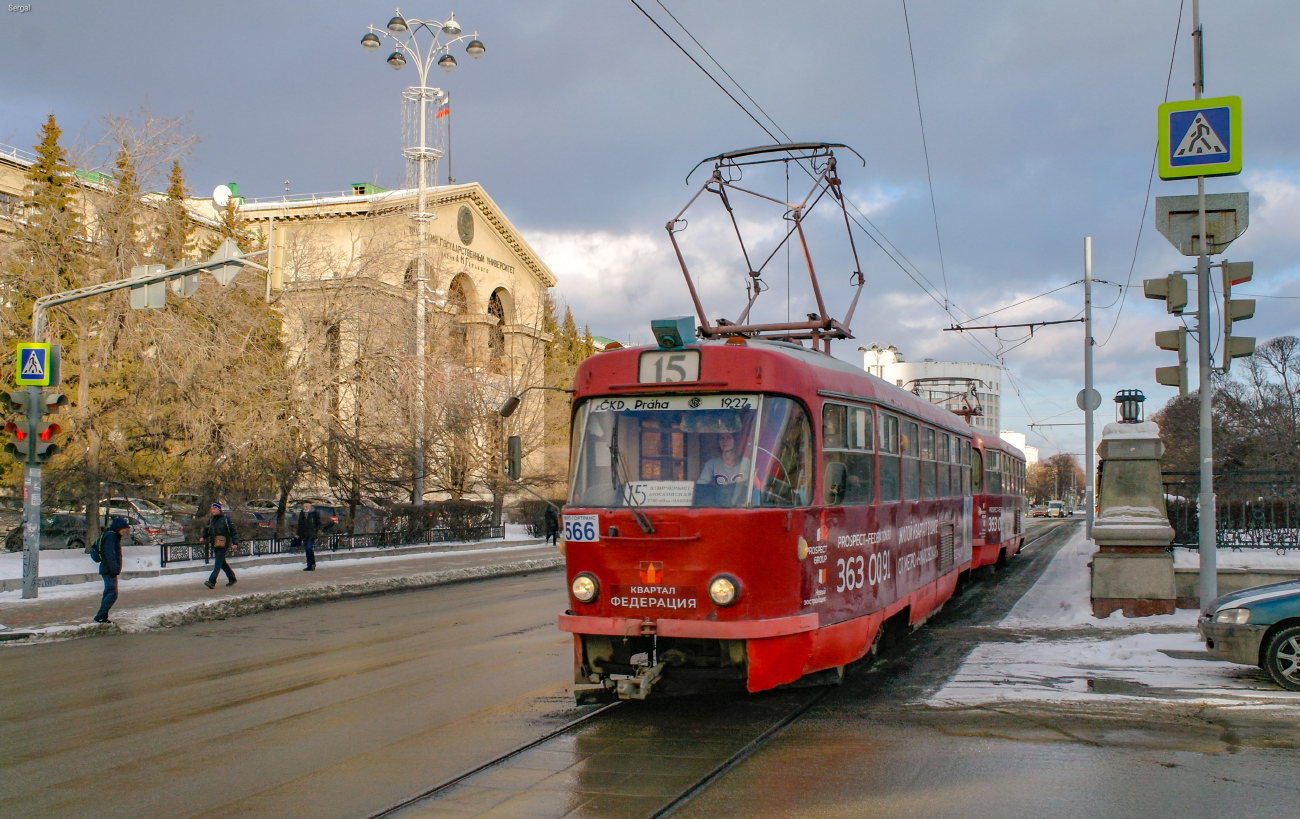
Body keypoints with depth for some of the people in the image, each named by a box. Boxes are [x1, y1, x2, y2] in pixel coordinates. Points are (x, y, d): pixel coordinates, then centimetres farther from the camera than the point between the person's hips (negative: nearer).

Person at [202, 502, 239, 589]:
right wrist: (203, 537, 1)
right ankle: (232, 578, 28)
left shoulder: (226, 518, -5)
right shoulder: (211, 520, 13)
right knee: (222, 562, 14)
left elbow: (233, 531, -5)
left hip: (223, 544, -7)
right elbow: (206, 530, 21)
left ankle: (212, 581, -20)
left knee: (218, 562, -13)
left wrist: (235, 542, -10)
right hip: (214, 544, 7)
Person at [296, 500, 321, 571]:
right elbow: (299, 525, 21)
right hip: (304, 535, 5)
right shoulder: (301, 514, 14)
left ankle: (312, 564, -4)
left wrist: (315, 531, -10)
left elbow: (319, 524, 3)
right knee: (307, 550, 5)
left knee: (310, 549, -15)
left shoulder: (315, 513, -1)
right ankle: (309, 566, 9)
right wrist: (299, 534, 15)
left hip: (311, 535, -5)